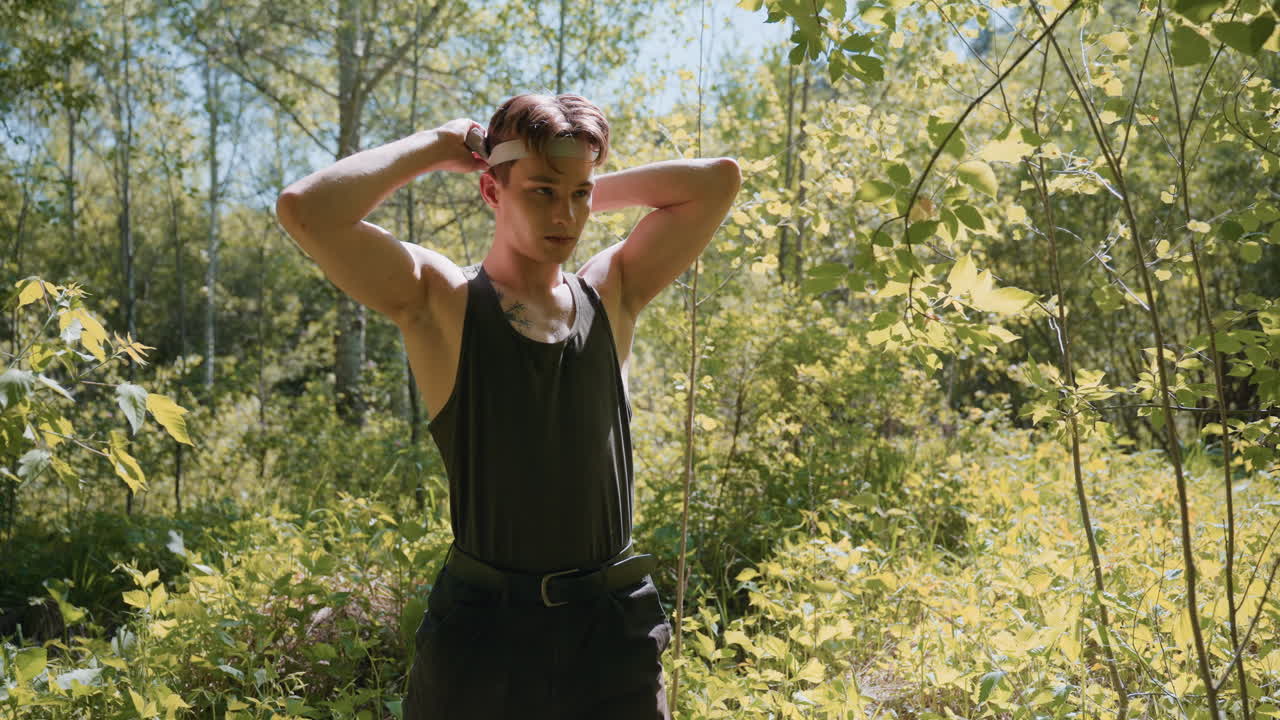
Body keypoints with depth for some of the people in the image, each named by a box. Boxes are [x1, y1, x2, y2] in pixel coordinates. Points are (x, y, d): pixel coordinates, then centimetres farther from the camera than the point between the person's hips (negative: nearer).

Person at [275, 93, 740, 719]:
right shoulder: (440, 302, -3)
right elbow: (304, 210, -16)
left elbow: (719, 179, 9)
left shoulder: (610, 295, 7)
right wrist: (437, 145, -5)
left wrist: (590, 191, 8)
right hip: (483, 630, -3)